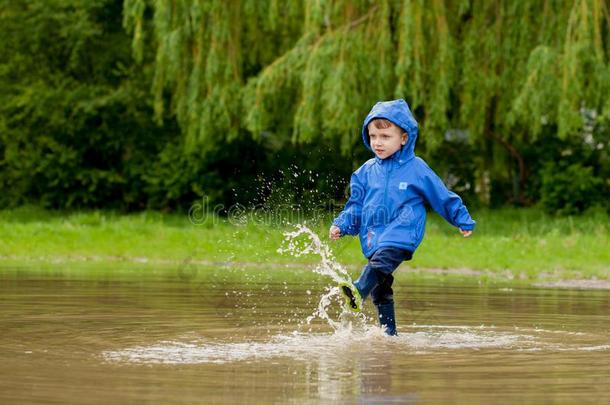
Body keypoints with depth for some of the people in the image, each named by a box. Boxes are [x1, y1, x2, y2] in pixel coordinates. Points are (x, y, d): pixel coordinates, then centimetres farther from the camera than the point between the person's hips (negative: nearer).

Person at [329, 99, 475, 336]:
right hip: (374, 238, 6)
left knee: (381, 260, -34)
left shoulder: (416, 169, 2)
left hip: (402, 236, -6)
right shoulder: (366, 171, 13)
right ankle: (388, 332, 16)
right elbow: (356, 205, 18)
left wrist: (463, 221, 17)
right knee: (380, 290, 8)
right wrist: (341, 225, 2)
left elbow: (442, 197, 10)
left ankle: (359, 292, -57)